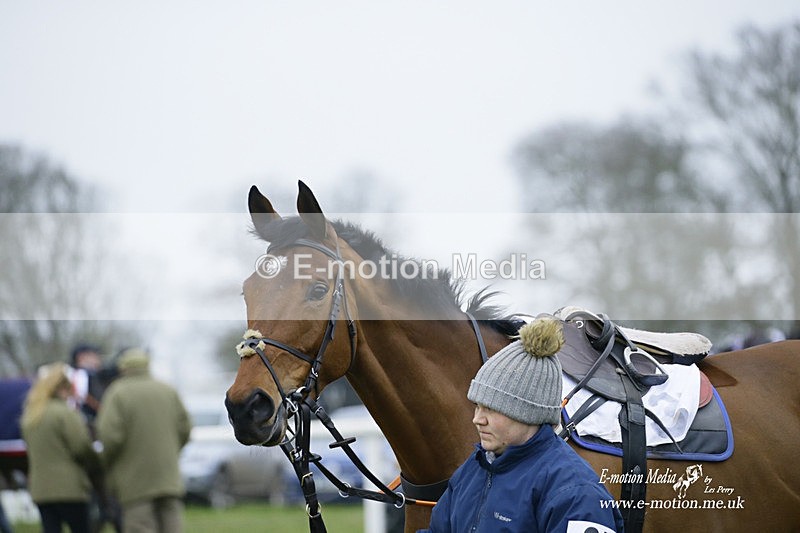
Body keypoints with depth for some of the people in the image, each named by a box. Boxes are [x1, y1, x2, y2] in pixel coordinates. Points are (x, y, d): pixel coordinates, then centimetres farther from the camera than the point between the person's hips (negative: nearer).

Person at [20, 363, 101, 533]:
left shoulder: (30, 415, 12)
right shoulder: (66, 413, -12)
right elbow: (81, 447, -12)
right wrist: (95, 464, 4)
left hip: (40, 488, 7)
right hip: (69, 487, -6)